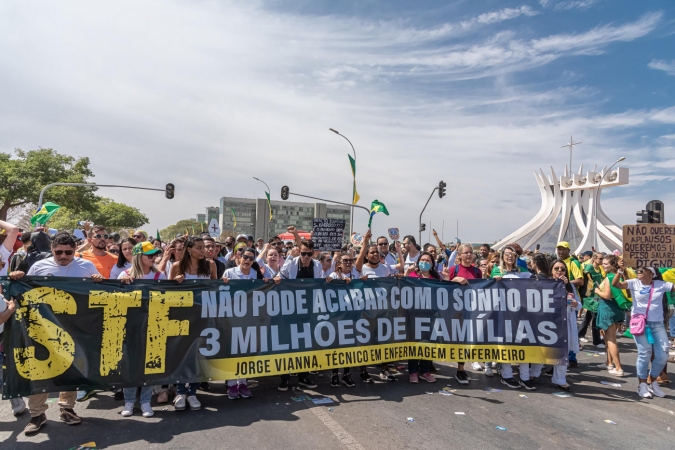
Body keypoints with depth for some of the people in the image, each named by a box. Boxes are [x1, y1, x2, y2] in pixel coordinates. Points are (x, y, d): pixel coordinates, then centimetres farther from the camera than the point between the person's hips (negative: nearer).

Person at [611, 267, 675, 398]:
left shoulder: (661, 284, 4)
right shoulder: (634, 283, -1)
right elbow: (615, 284, -14)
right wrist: (620, 271, -25)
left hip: (658, 324, 3)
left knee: (663, 356, 3)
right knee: (645, 353, -6)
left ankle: (652, 381, 26)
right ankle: (642, 384, 12)